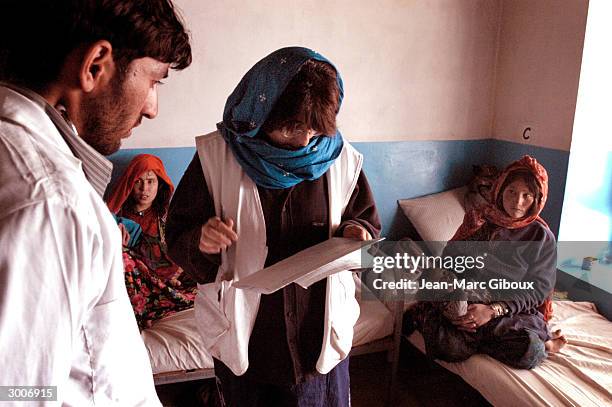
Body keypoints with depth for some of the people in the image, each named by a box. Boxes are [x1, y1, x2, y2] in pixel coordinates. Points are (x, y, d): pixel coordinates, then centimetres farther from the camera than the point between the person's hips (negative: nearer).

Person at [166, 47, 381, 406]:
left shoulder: (339, 157, -6)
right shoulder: (216, 156, -11)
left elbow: (367, 220, 7)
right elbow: (178, 238, -6)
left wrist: (355, 232, -15)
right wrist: (201, 242, -28)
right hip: (244, 338, -1)